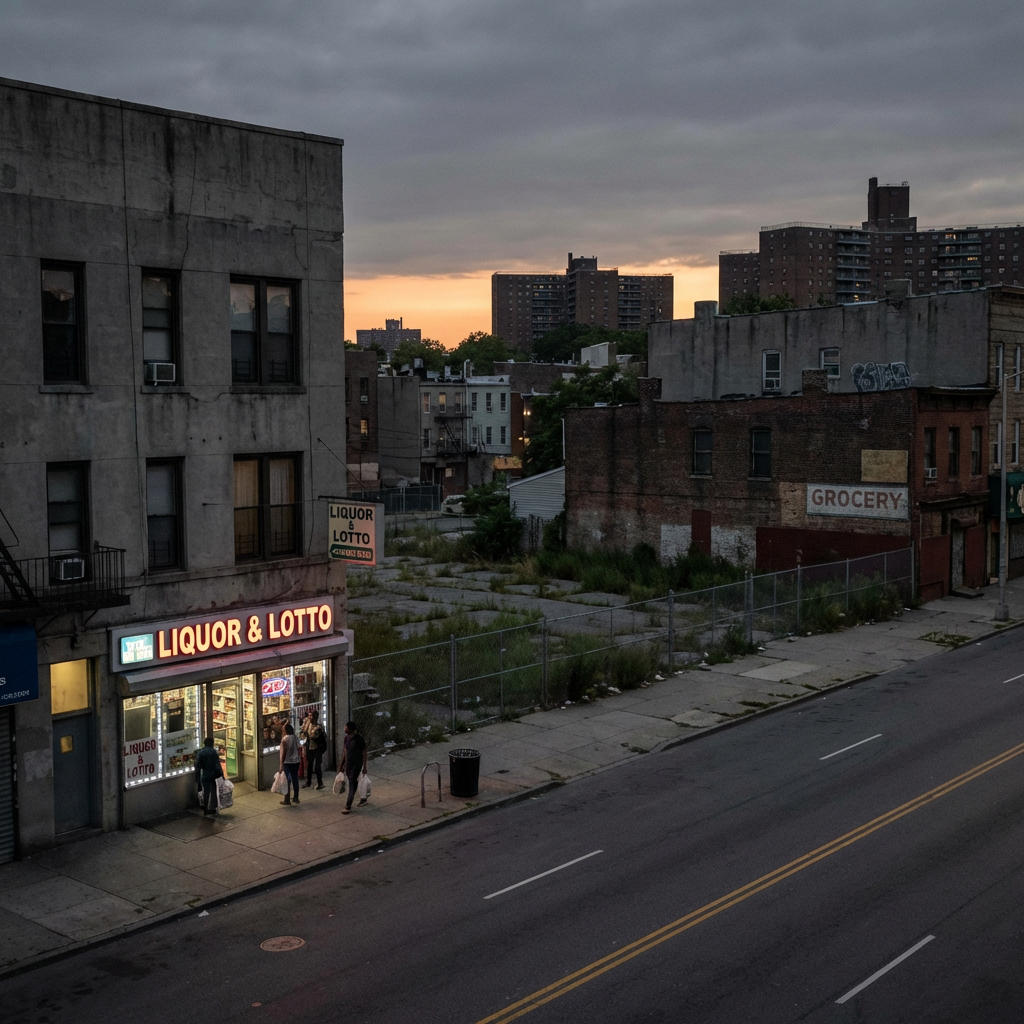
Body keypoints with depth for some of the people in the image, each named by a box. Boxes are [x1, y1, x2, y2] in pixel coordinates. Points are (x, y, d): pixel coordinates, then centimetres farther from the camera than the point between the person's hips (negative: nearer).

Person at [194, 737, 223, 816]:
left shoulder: (200, 753, 0)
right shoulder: (214, 752, -9)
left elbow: (197, 766, 1)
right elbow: (217, 765, -12)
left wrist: (197, 777, 7)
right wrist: (221, 774, -6)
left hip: (204, 776, 3)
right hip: (213, 775, -3)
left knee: (205, 792, 11)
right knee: (213, 792, 7)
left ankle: (205, 809, 15)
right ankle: (212, 808, 7)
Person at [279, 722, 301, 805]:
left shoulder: (284, 739, -14)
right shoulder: (296, 738, 2)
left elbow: (283, 752, -14)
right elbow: (298, 749, 9)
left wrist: (281, 764, -9)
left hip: (287, 762, -5)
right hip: (296, 761, 5)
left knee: (287, 780, 1)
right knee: (295, 779, 12)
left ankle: (287, 800, 3)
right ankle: (296, 798, 19)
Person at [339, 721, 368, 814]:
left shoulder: (359, 739, -16)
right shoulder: (347, 738, 4)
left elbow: (364, 753, -11)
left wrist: (364, 766, -11)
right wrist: (342, 764, 15)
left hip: (357, 765, -7)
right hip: (348, 764, 7)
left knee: (352, 784, -9)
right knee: (353, 783, 16)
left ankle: (348, 807, -9)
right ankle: (363, 798, 36)